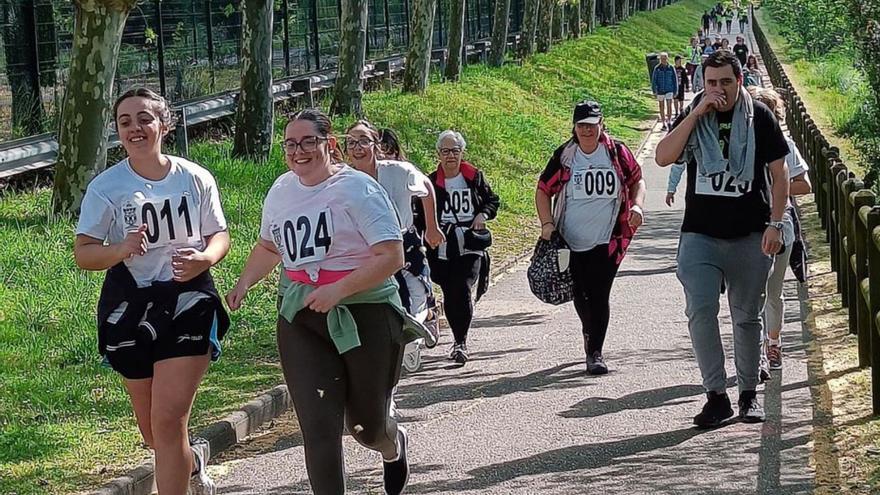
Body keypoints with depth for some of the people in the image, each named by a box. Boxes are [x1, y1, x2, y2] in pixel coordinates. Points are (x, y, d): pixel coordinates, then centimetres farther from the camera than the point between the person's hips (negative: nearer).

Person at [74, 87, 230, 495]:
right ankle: (192, 458, 48)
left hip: (188, 303, -1)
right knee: (153, 432, 14)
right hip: (129, 308, 2)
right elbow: (82, 253, -8)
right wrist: (121, 250, -29)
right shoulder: (105, 187, -6)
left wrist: (203, 258, -17)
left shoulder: (195, 179, -2)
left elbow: (219, 236, 6)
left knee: (169, 421, -13)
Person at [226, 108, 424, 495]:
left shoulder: (356, 189, -11)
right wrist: (244, 283, 10)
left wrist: (338, 290, -26)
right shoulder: (281, 190, 9)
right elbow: (269, 247, 27)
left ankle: (394, 446, 51)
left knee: (367, 424, 13)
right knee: (319, 429, -9)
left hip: (364, 315, -4)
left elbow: (391, 256, -17)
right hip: (301, 321, 4)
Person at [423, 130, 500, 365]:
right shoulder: (431, 182, 4)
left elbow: (493, 200, 15)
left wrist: (483, 215, -4)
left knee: (463, 291, -16)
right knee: (449, 297, 5)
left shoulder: (475, 177, 5)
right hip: (442, 249, 1)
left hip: (470, 248, -1)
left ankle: (461, 342, -11)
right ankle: (459, 340, 23)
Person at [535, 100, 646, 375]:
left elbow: (637, 180, 11)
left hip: (607, 241, -2)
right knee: (581, 296, 12)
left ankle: (595, 351, 2)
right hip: (570, 241, 2)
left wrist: (636, 206, -7)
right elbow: (543, 190, 8)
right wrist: (547, 224, -3)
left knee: (599, 296, -6)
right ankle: (590, 333, 41)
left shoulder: (617, 152, -2)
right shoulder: (564, 156, 0)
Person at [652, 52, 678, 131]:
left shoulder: (671, 68, -1)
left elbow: (675, 80, 6)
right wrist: (654, 90, -8)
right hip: (660, 90, 1)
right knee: (662, 107, 7)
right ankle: (664, 124, 14)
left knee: (669, 106, -14)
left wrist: (675, 91, 6)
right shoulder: (657, 69, -2)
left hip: (669, 90, -1)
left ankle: (669, 121, -8)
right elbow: (654, 80, 0)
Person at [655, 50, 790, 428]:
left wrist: (774, 224, -5)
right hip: (700, 235, 0)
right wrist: (696, 114, -16)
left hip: (750, 237, 0)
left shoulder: (759, 117, 1)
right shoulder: (693, 117, 4)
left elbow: (779, 173, 3)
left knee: (747, 316, 9)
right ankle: (716, 395, -6)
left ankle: (748, 393, 22)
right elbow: (663, 157, -11)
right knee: (700, 312, -13)